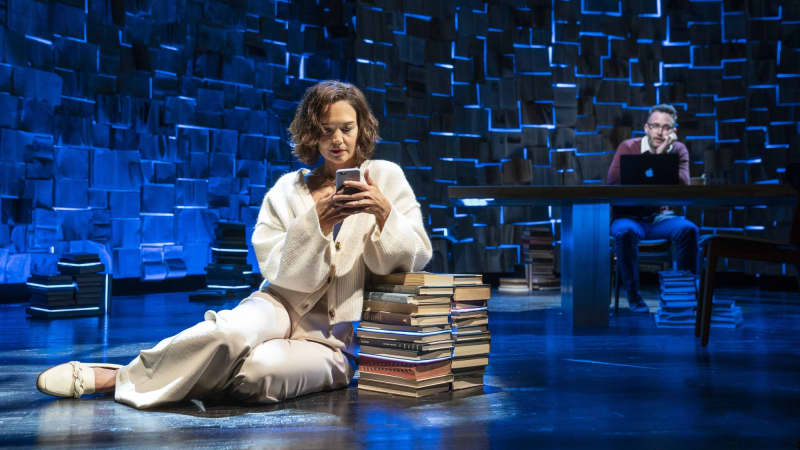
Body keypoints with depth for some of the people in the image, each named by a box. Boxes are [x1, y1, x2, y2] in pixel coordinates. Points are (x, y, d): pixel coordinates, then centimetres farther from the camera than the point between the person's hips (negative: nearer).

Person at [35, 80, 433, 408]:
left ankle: (117, 380, -17)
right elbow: (286, 274, -4)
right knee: (232, 333, -37)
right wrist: (317, 222, -21)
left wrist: (384, 212, -21)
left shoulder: (387, 177, 3)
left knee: (260, 368, -34)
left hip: (337, 342, -1)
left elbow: (413, 260, -3)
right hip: (286, 307, 1)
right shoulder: (288, 190, 6)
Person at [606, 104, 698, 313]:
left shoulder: (679, 150, 3)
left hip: (662, 217, 2)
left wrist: (662, 155, -21)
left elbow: (683, 186, -14)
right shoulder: (628, 147, -3)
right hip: (630, 216, -2)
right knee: (625, 232, -36)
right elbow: (612, 183, -14)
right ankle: (634, 296, -21)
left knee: (688, 229, -29)